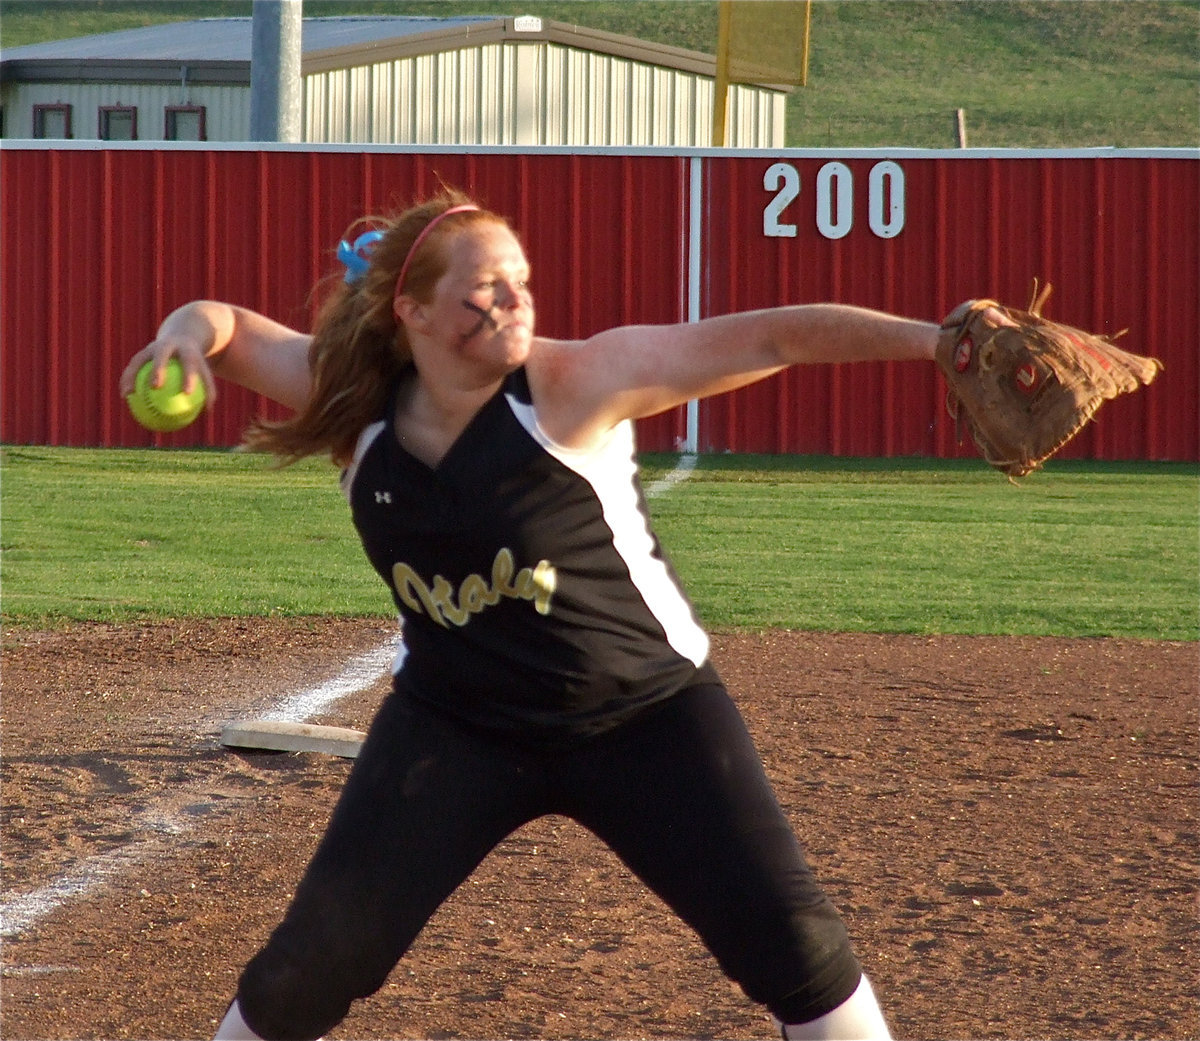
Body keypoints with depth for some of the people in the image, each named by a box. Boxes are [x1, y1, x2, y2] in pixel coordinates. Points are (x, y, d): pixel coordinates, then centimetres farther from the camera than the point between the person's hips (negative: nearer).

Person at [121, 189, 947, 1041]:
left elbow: (769, 338, -27)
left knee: (794, 942, -8)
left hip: (648, 716, -2)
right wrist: (190, 333, -24)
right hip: (456, 728, 2)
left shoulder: (574, 383, -21)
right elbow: (224, 326, 1)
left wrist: (926, 337, -36)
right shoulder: (357, 399, -10)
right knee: (316, 963, -5)